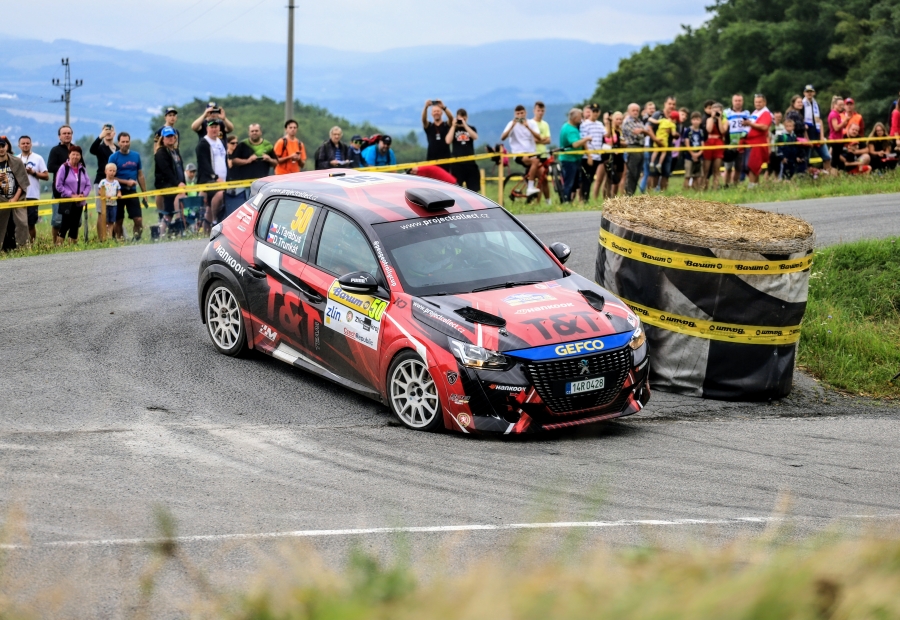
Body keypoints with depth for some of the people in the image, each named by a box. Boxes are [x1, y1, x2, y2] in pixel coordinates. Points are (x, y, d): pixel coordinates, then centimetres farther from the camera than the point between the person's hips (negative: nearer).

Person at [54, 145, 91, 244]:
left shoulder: (83, 169, 9)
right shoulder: (64, 168, -6)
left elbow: (88, 185, 9)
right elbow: (59, 186, -10)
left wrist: (83, 194, -10)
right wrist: (71, 195, -14)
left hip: (79, 202, 5)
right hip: (67, 202, -5)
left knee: (75, 225, 9)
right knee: (65, 224, -8)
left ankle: (73, 243, 14)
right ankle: (59, 243, -6)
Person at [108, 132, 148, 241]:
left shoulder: (136, 156, 8)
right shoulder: (113, 157, -4)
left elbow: (140, 175, 12)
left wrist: (144, 194, 9)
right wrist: (126, 182, -15)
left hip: (132, 191, 3)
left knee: (138, 220, -7)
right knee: (119, 221, 3)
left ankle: (136, 239, 8)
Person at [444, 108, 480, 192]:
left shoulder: (471, 128, 11)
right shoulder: (454, 129, 8)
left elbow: (475, 137, -11)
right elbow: (448, 141, -9)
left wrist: (464, 125, -13)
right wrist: (454, 127, -7)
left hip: (470, 161, 1)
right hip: (457, 162, -1)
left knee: (473, 188, 1)